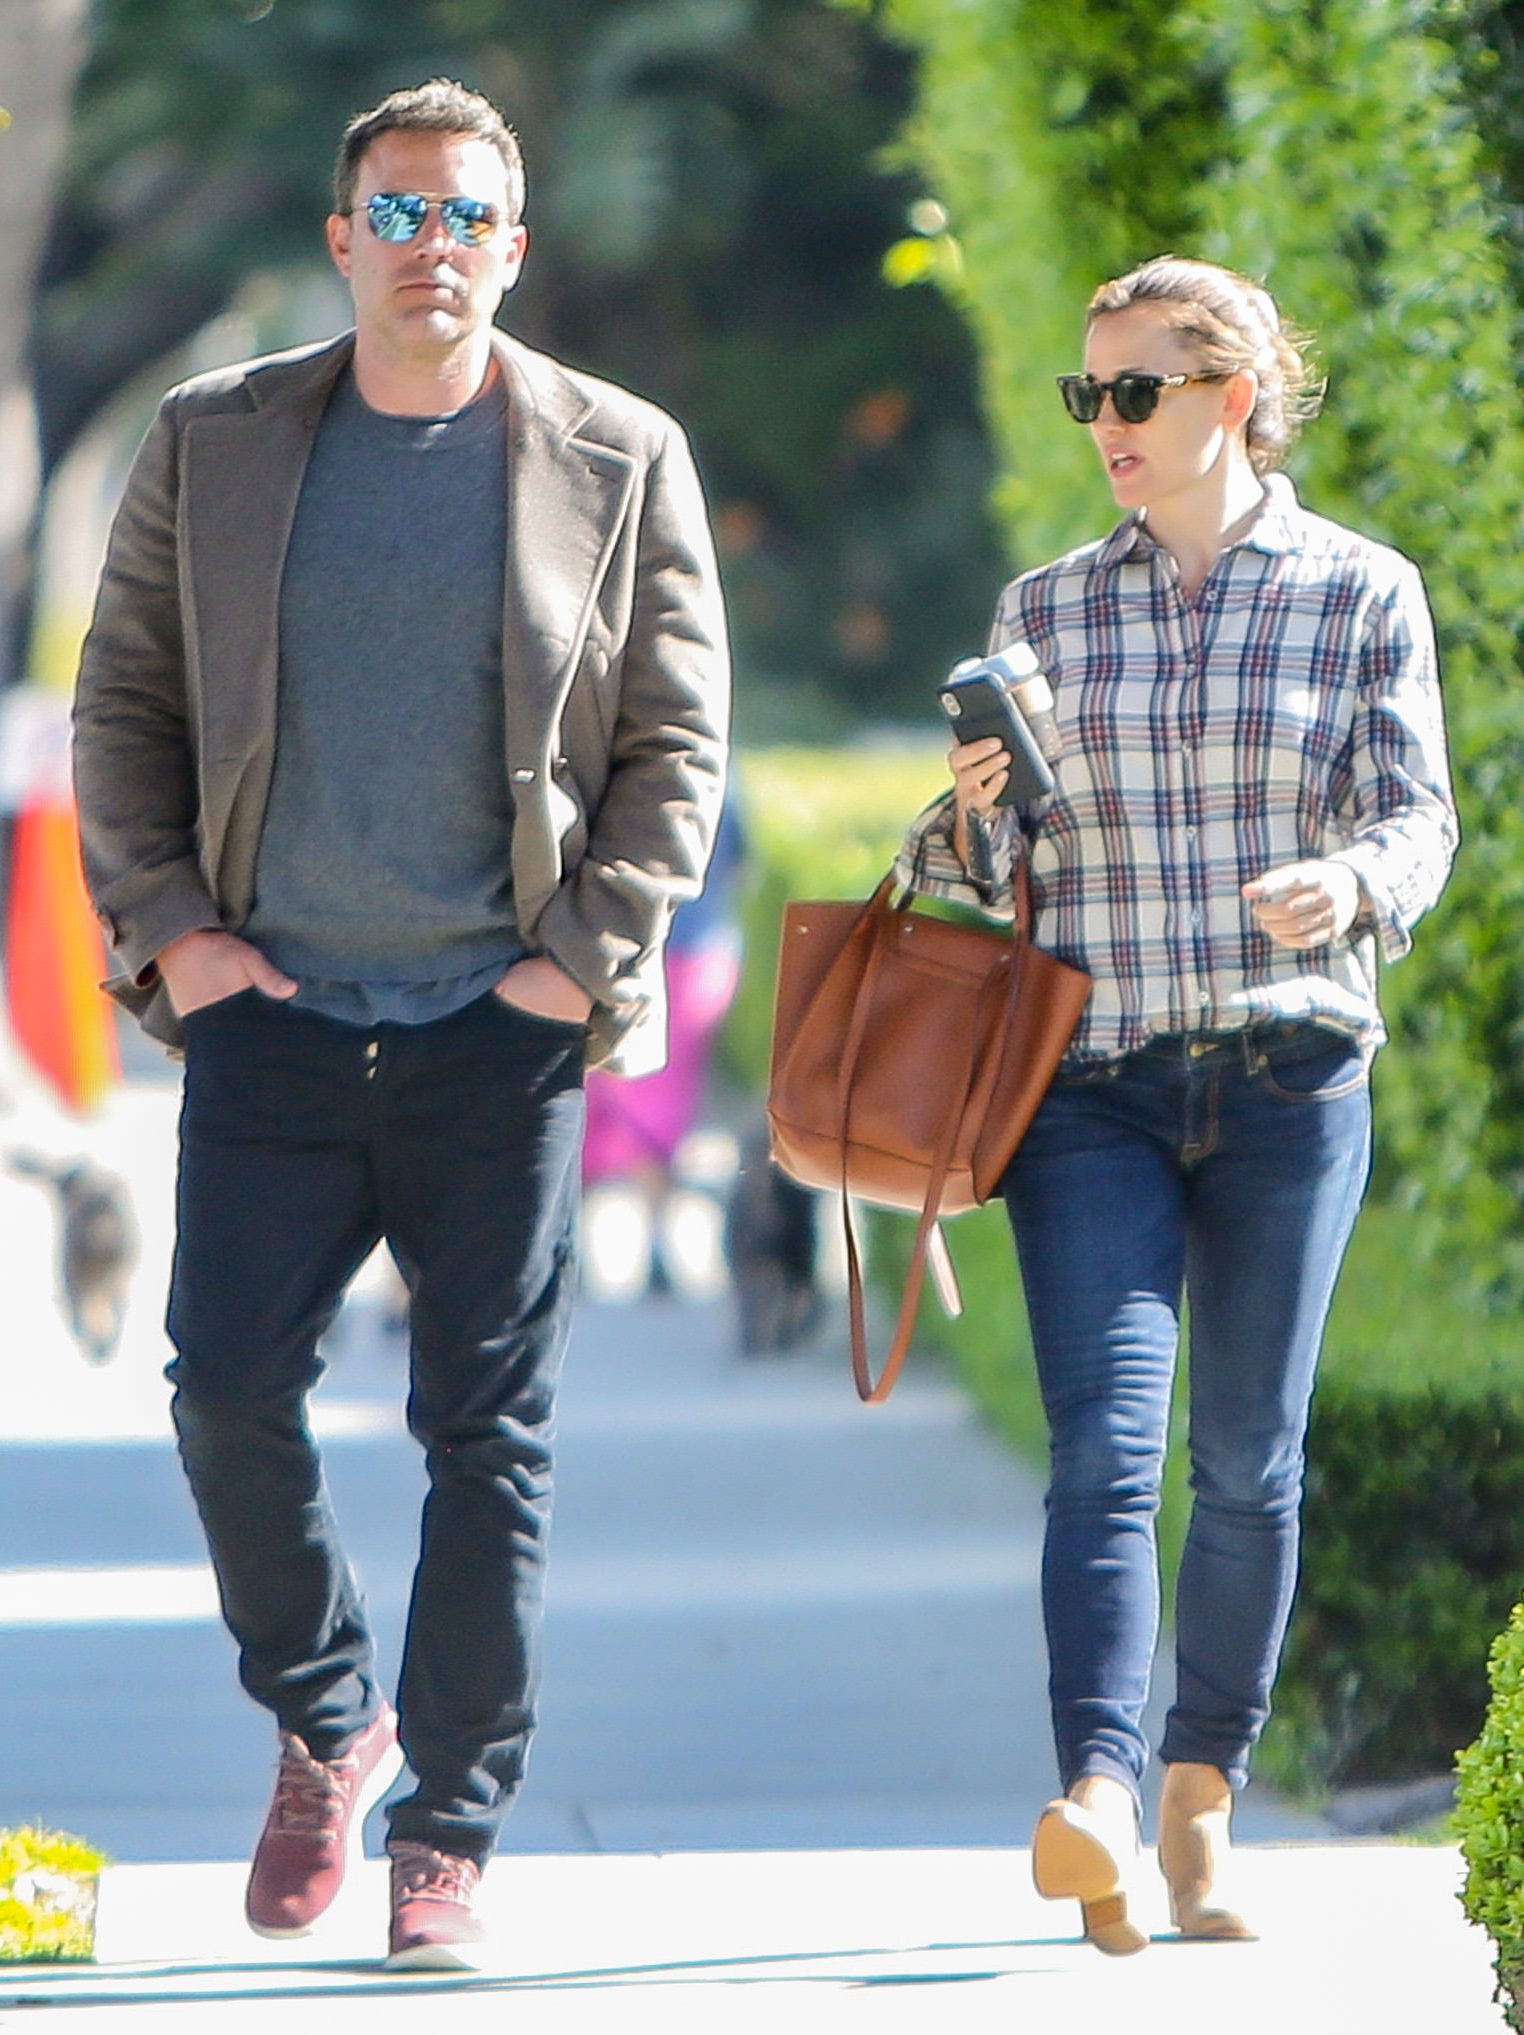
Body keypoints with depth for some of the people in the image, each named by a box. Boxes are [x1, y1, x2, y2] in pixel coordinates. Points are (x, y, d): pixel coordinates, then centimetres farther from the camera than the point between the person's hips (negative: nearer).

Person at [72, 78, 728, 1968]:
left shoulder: (620, 462, 4)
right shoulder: (212, 444, 8)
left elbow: (676, 744, 5)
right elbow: (122, 704, 11)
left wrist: (586, 953, -5)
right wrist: (160, 923, -1)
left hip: (502, 1030, -1)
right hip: (271, 1013, 1)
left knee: (487, 1433, -1)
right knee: (227, 1383, -7)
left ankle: (448, 1837, 7)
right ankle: (323, 1725, 18)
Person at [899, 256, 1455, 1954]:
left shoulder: (1363, 594, 4)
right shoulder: (1044, 613, 10)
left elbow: (1414, 819, -2)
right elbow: (989, 865, 13)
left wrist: (1348, 886, -24)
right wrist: (969, 814, -11)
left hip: (1292, 1074, 0)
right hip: (1092, 1081, 0)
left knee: (1248, 1459, 4)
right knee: (1105, 1436, -16)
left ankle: (1201, 1813, 17)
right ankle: (1096, 1804, -31)